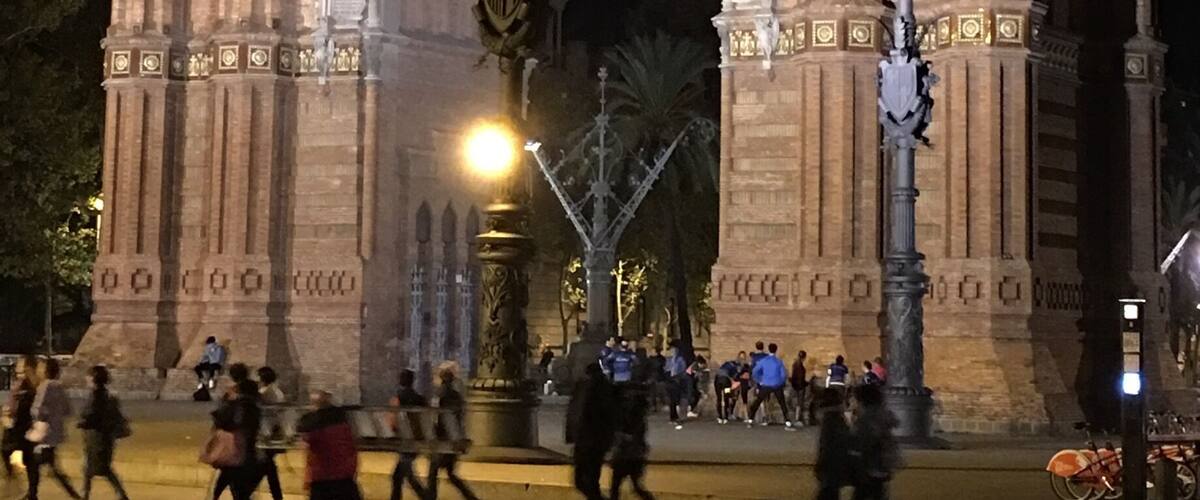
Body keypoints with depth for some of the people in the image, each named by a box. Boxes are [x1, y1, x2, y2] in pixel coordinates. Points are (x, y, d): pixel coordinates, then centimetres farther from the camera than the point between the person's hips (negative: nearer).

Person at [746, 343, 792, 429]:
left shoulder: (763, 361, 1)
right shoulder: (779, 361, 1)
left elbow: (755, 371, -4)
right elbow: (784, 374, 0)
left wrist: (758, 381, 9)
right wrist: (782, 383, 17)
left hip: (766, 386, 0)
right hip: (777, 386, 0)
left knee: (757, 402, 10)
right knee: (782, 403, 9)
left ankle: (750, 420, 6)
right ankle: (787, 421, 1)